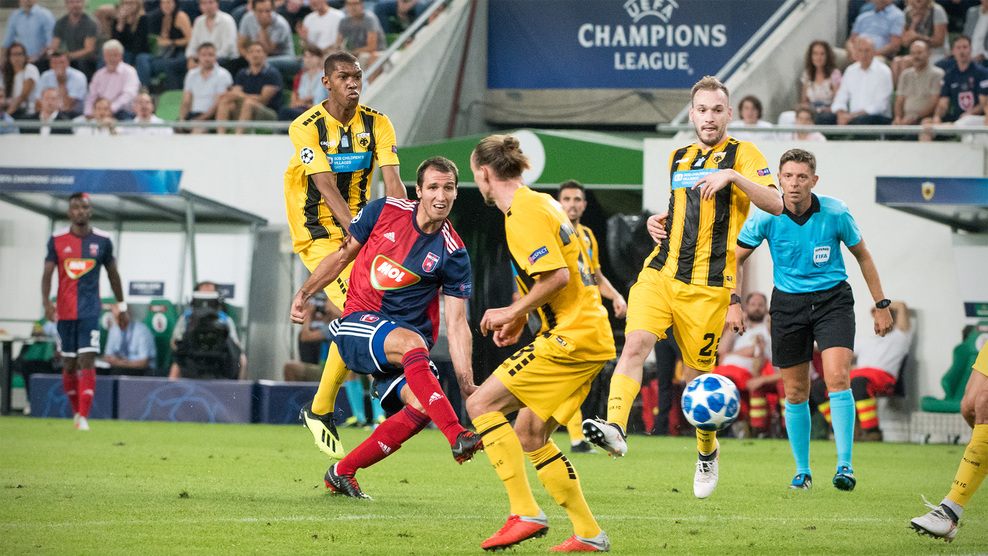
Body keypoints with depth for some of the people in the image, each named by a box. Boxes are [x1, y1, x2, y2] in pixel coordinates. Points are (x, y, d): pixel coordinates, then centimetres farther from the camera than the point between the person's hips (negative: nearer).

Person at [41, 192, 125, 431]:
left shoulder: (102, 241, 3)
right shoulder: (57, 240, 2)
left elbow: (113, 274, 14)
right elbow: (47, 274, 0)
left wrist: (121, 306, 17)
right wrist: (46, 302, -15)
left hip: (91, 310, -1)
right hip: (65, 310, 1)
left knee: (87, 361, -14)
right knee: (70, 365, 7)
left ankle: (84, 417, -17)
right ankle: (77, 411, 26)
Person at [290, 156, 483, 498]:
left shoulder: (452, 253, -4)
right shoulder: (384, 212, -4)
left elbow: (457, 324, -5)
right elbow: (343, 255, 12)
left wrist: (467, 384, -12)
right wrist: (305, 293, 11)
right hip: (358, 323, -2)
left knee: (420, 406, -23)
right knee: (411, 341, -34)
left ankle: (342, 472, -3)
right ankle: (457, 437, -46)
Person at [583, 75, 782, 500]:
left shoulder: (741, 154, 0)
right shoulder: (678, 158, 18)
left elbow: (775, 205, -13)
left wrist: (732, 176, -24)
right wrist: (656, 221, 13)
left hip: (707, 286, -4)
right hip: (660, 273, 4)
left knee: (696, 376, 3)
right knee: (635, 342, -21)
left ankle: (707, 452, 27)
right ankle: (615, 427, -35)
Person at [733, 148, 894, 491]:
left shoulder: (835, 213, -11)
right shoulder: (766, 217, -11)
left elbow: (862, 255, 4)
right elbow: (736, 258, 3)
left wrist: (881, 305, 6)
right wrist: (733, 304, -7)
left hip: (833, 299, -1)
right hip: (788, 303, 1)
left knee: (837, 377, -20)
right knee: (796, 393, 5)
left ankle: (844, 465, -17)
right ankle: (802, 471, 20)